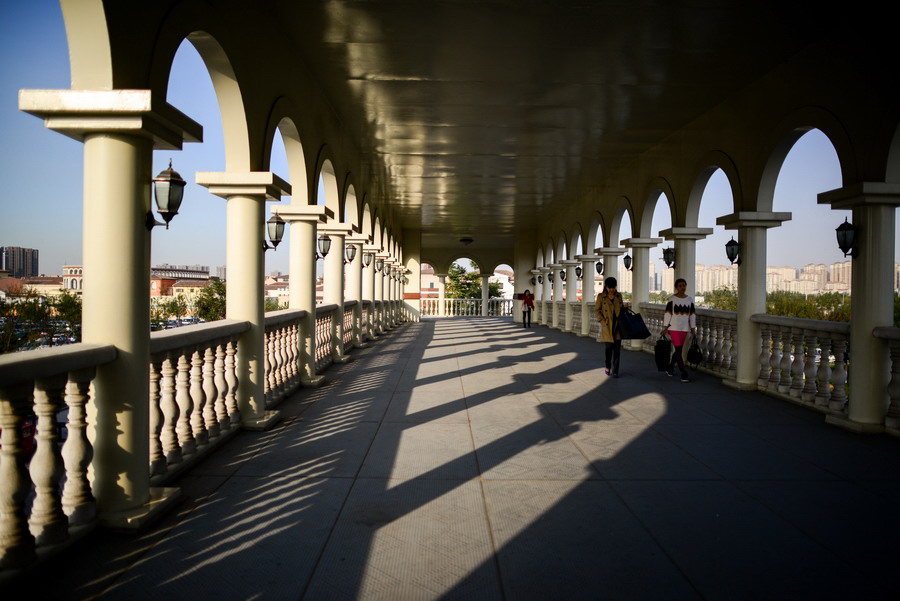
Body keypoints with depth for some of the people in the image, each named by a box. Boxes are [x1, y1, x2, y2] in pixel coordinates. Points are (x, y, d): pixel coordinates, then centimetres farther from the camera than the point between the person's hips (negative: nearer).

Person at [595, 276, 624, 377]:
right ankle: (608, 367, 27)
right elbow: (597, 310, 0)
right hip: (607, 326, -3)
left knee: (617, 349, 0)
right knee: (609, 347, 3)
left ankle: (615, 371, 5)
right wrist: (603, 322, -8)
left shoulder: (619, 296, 10)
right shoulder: (601, 296, -1)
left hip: (618, 325, 3)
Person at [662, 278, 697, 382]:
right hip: (674, 328, -4)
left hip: (684, 328, 4)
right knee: (678, 350, -10)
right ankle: (684, 373, -10)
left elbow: (692, 314, 10)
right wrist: (665, 327, -7)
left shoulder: (690, 299, 7)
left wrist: (693, 328, 7)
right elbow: (668, 313, -5)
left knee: (678, 350, 10)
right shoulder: (672, 299, -5)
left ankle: (670, 368, 29)